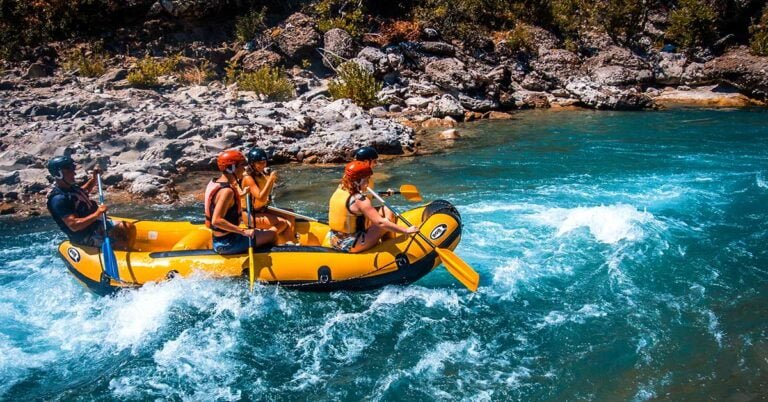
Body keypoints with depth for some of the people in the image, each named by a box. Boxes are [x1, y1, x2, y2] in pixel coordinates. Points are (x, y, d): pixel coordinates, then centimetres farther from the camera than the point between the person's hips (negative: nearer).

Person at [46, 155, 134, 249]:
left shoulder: (69, 187, 5)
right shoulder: (59, 199, -25)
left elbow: (84, 191, 30)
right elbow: (74, 225, -31)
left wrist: (94, 178, 14)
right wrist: (97, 214, -33)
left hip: (95, 224, 10)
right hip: (85, 237, -10)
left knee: (128, 227, 2)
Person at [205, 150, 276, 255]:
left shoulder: (215, 183, 6)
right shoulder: (227, 191, -23)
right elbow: (216, 220, -31)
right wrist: (243, 231, -31)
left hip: (219, 241, 10)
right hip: (228, 244, -10)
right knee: (272, 232, -7)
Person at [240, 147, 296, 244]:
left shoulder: (263, 174, 6)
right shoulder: (248, 178, -19)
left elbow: (267, 197, 11)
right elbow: (261, 198, -28)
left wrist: (272, 180, -4)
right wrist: (270, 180, -28)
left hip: (262, 210, 8)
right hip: (251, 216, -8)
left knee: (290, 218, -3)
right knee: (284, 223, -16)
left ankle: (290, 243, -9)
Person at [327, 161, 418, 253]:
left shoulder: (339, 191, 3)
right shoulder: (359, 200, -21)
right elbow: (381, 223, -25)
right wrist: (406, 230, -21)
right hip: (352, 246, -8)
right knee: (388, 212, -5)